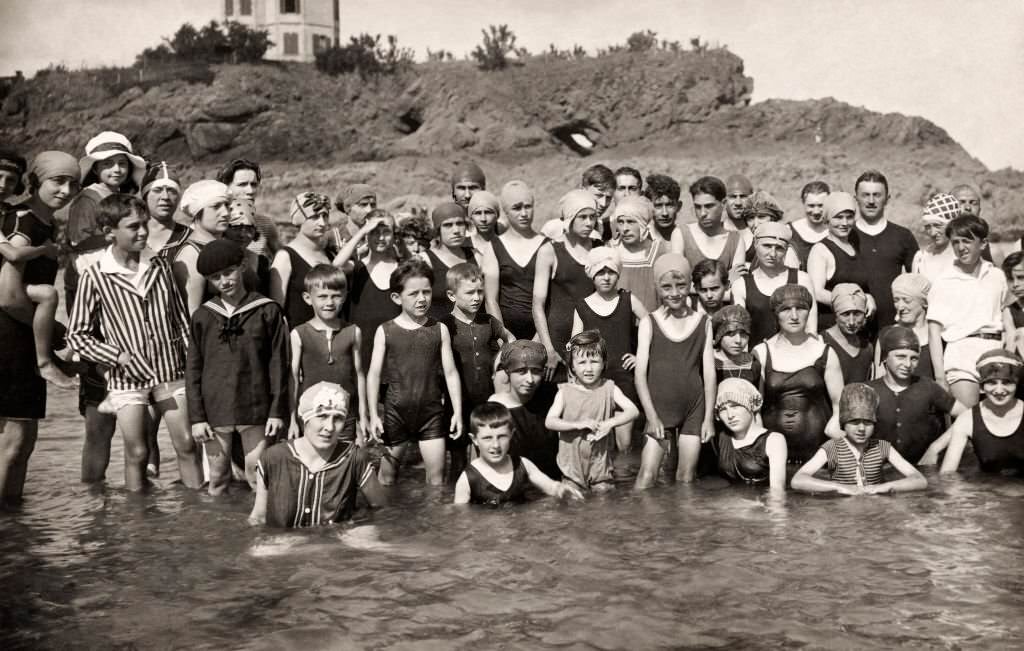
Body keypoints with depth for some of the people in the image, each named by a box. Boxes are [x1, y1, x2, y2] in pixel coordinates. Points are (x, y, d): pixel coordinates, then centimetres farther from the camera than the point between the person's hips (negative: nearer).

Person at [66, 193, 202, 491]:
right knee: (136, 453, 4)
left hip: (171, 370, 3)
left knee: (187, 445, 3)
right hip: (128, 378, -3)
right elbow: (77, 335, -4)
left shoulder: (160, 265, 2)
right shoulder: (95, 276, -9)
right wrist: (118, 356, -15)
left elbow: (181, 317, 9)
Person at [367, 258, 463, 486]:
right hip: (395, 412, 0)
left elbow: (450, 373, 3)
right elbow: (374, 374, -3)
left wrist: (458, 411, 1)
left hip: (431, 413, 1)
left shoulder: (439, 330, 0)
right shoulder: (385, 331, -3)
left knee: (437, 477, 2)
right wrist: (373, 415, -7)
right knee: (387, 477, 10)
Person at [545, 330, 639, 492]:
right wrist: (578, 424, -22)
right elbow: (549, 421, -10)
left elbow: (633, 411, -8)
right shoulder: (565, 392, -1)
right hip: (572, 464, 0)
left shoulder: (609, 389, 1)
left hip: (600, 462, 1)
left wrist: (609, 423, -23)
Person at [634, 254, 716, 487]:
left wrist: (709, 417, 1)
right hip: (659, 409, -2)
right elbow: (640, 373, -3)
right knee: (648, 473, -8)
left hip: (694, 409, 2)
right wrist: (651, 416, -10)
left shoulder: (703, 322, 5)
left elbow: (709, 373, 5)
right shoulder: (649, 323, 0)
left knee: (686, 475, 5)